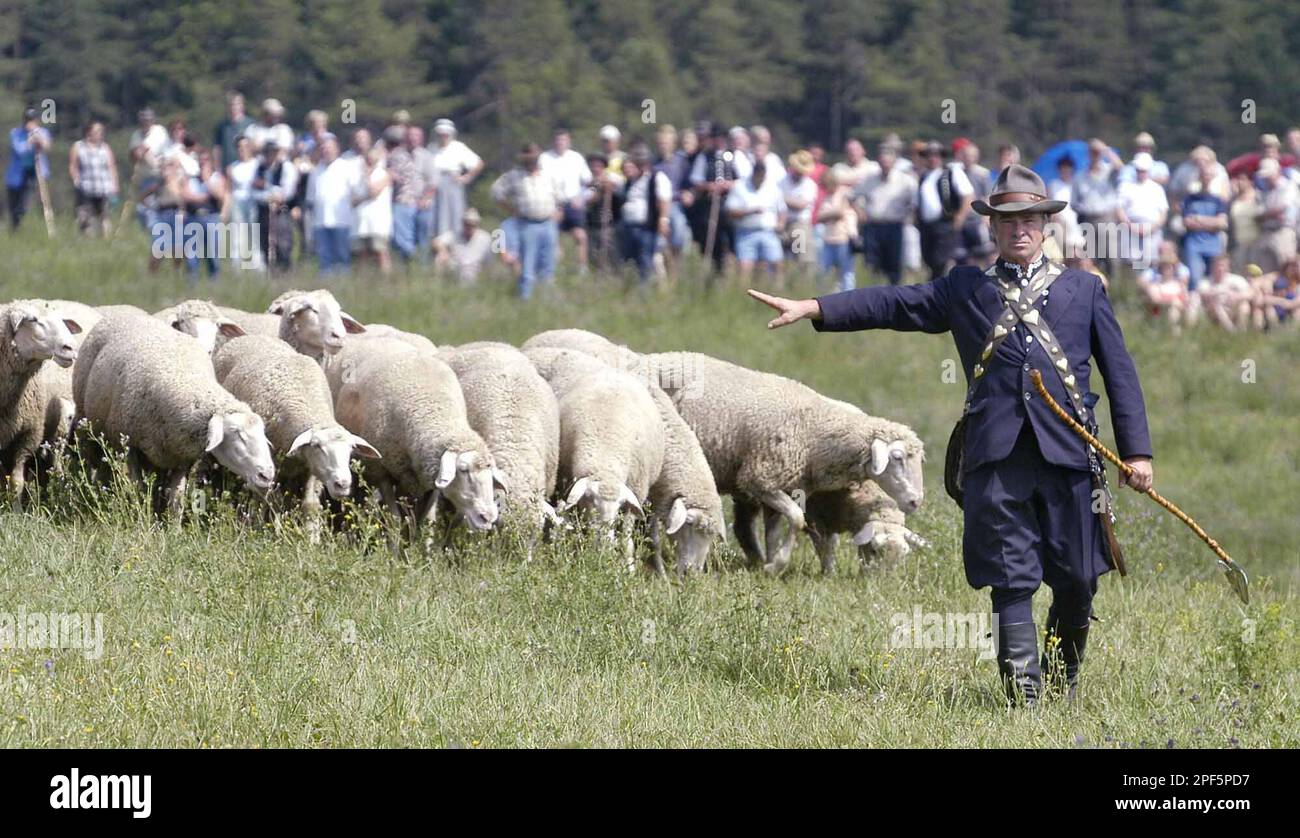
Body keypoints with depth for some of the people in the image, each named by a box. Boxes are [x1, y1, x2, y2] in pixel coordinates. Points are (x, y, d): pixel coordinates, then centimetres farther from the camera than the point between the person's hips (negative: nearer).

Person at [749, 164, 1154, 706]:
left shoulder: (1083, 289, 17)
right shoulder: (965, 289, 17)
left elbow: (1119, 372, 15)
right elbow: (895, 304, 9)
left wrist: (1137, 450, 7)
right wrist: (813, 308, -3)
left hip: (1067, 452, 1)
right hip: (996, 456, -1)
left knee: (1077, 581, 4)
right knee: (1011, 580, -7)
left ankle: (1064, 683, 25)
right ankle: (1023, 692, -8)